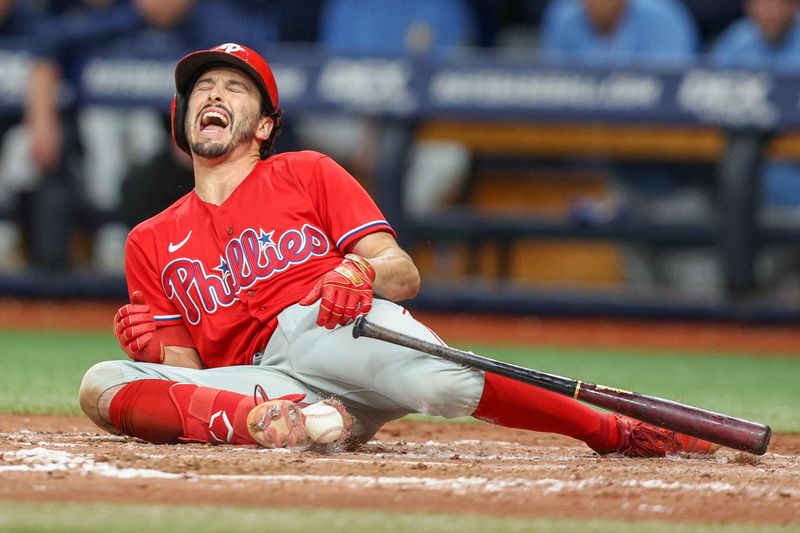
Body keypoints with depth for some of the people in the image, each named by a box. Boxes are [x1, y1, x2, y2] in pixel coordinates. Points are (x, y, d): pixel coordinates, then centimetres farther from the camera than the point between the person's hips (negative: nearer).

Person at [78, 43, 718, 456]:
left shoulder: (309, 174, 21)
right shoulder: (150, 244, 27)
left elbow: (404, 275, 10)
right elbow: (189, 374, 18)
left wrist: (361, 271, -13)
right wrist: (155, 349, -6)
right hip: (260, 379, 2)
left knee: (440, 381, -37)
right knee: (101, 384, -23)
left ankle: (619, 434, -28)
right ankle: (266, 422, -39)